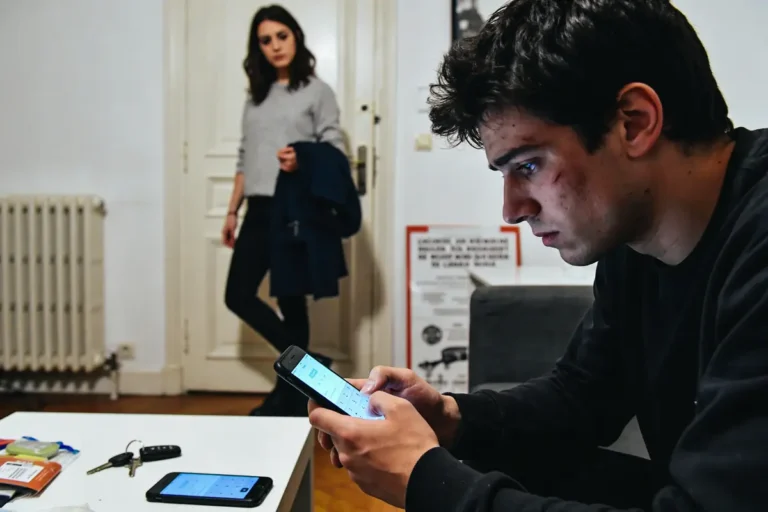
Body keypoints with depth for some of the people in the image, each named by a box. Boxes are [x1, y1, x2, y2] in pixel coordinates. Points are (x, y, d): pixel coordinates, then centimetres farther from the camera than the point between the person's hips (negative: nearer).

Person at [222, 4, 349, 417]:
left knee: (290, 299, -1)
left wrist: (301, 161, -25)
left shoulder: (317, 91, 0)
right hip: (258, 211, 7)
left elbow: (336, 154, -6)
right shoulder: (255, 95, 17)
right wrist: (232, 211, 15)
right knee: (238, 295, 4)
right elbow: (245, 158, 18)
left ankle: (289, 397, 14)